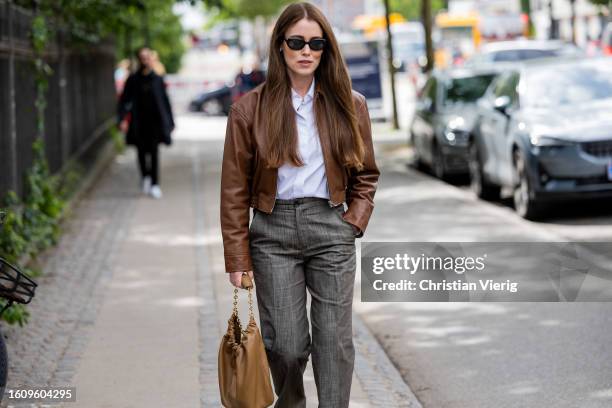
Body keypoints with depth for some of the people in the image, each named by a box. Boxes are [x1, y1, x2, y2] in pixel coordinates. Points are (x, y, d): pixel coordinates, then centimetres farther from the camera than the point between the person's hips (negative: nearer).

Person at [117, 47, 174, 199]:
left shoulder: (157, 80, 3)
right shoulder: (133, 80, 1)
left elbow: (165, 101, 8)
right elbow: (124, 100, 0)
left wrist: (169, 122, 9)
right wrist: (123, 119, -12)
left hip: (155, 120, 0)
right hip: (139, 122, 1)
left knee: (154, 152, -7)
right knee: (142, 151, 7)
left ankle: (154, 184, -5)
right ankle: (145, 177, 33)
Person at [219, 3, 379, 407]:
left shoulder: (349, 105, 4)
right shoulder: (251, 108, -1)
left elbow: (366, 175, 13)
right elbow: (235, 189, 0)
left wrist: (353, 222, 0)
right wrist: (238, 258, -3)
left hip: (331, 229, 1)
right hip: (274, 230, -1)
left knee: (335, 341, -1)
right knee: (286, 343, 1)